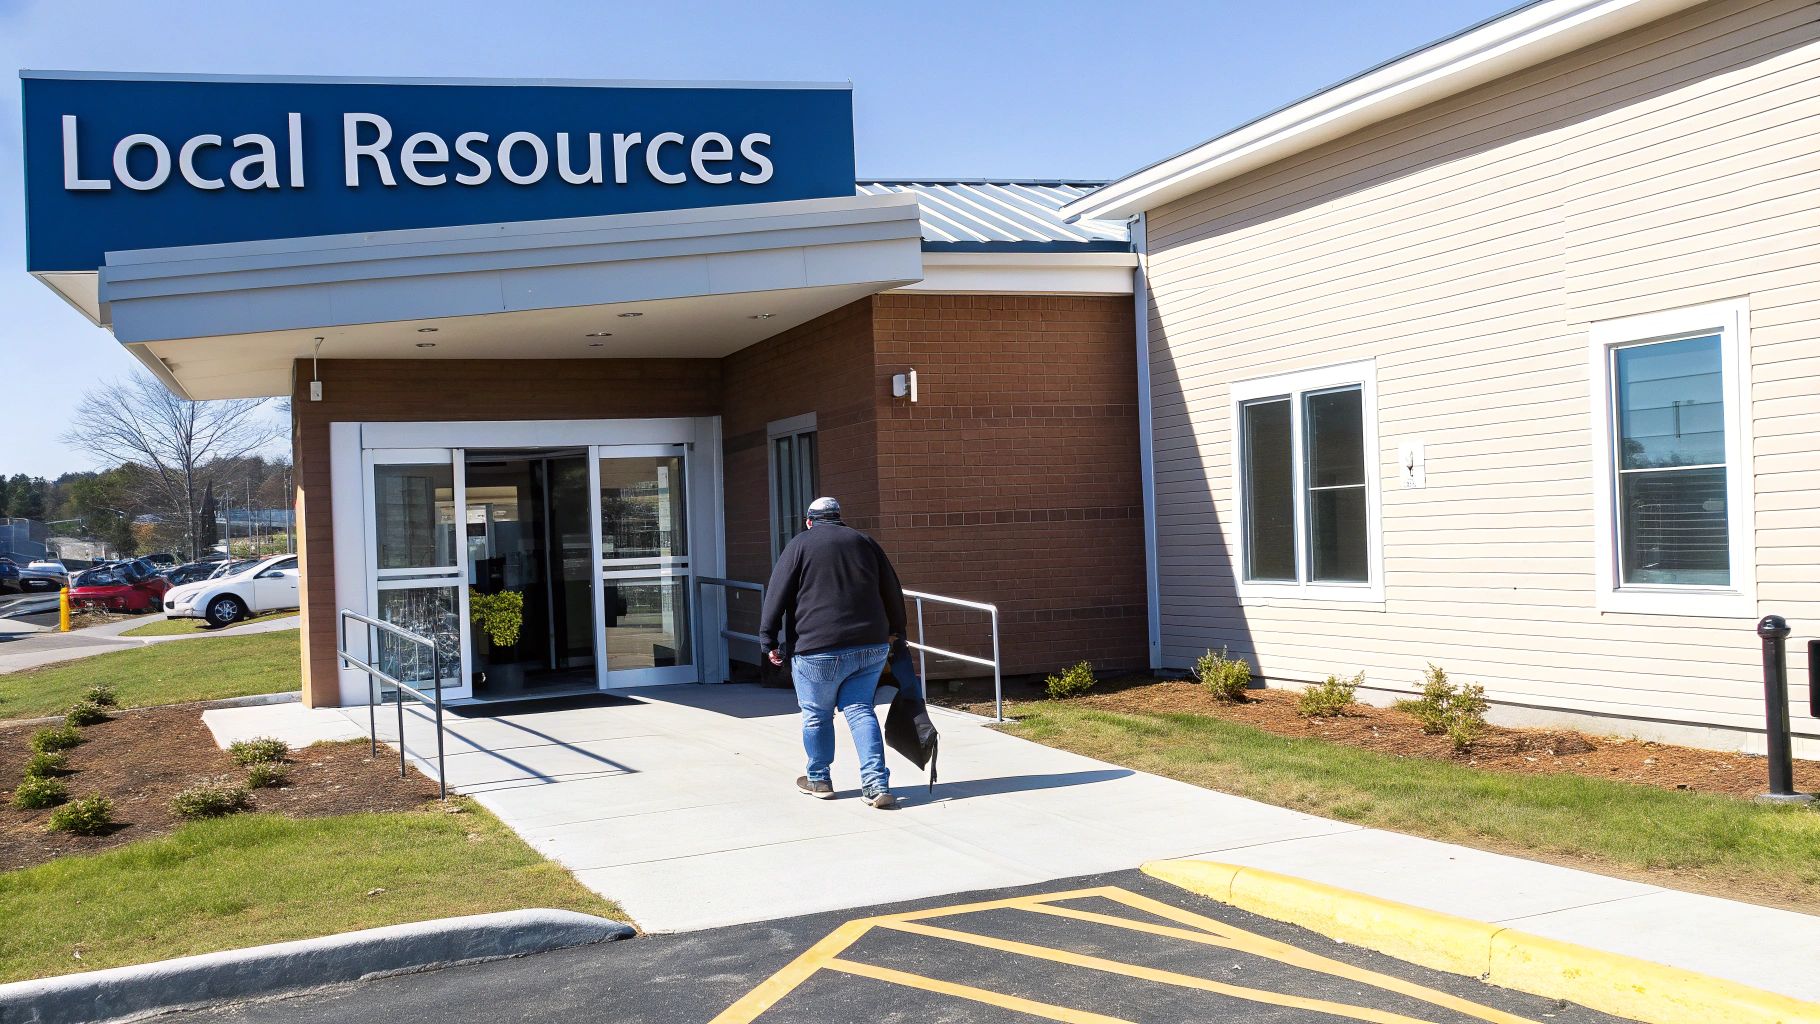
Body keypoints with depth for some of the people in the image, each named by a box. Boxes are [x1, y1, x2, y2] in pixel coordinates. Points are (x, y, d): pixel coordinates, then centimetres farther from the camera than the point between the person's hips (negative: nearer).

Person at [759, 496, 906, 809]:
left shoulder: (800, 545, 1)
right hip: (871, 647, 4)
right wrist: (894, 630, 31)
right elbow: (893, 591, 18)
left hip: (819, 648, -4)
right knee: (861, 710, 8)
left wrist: (769, 640, 1)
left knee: (817, 716, 11)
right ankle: (877, 784, -3)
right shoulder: (864, 542, 13)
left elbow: (777, 596, -4)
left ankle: (819, 779, 24)